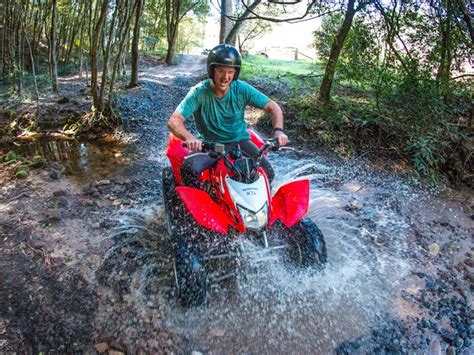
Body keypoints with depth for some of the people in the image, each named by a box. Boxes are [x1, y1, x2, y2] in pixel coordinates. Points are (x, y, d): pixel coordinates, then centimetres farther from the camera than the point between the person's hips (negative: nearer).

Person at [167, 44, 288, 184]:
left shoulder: (242, 89, -8)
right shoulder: (199, 92, -16)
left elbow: (272, 106, -4)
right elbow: (174, 121, -23)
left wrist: (278, 130, -24)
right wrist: (189, 137, -45)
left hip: (239, 141, 2)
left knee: (268, 173, -17)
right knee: (189, 169, -29)